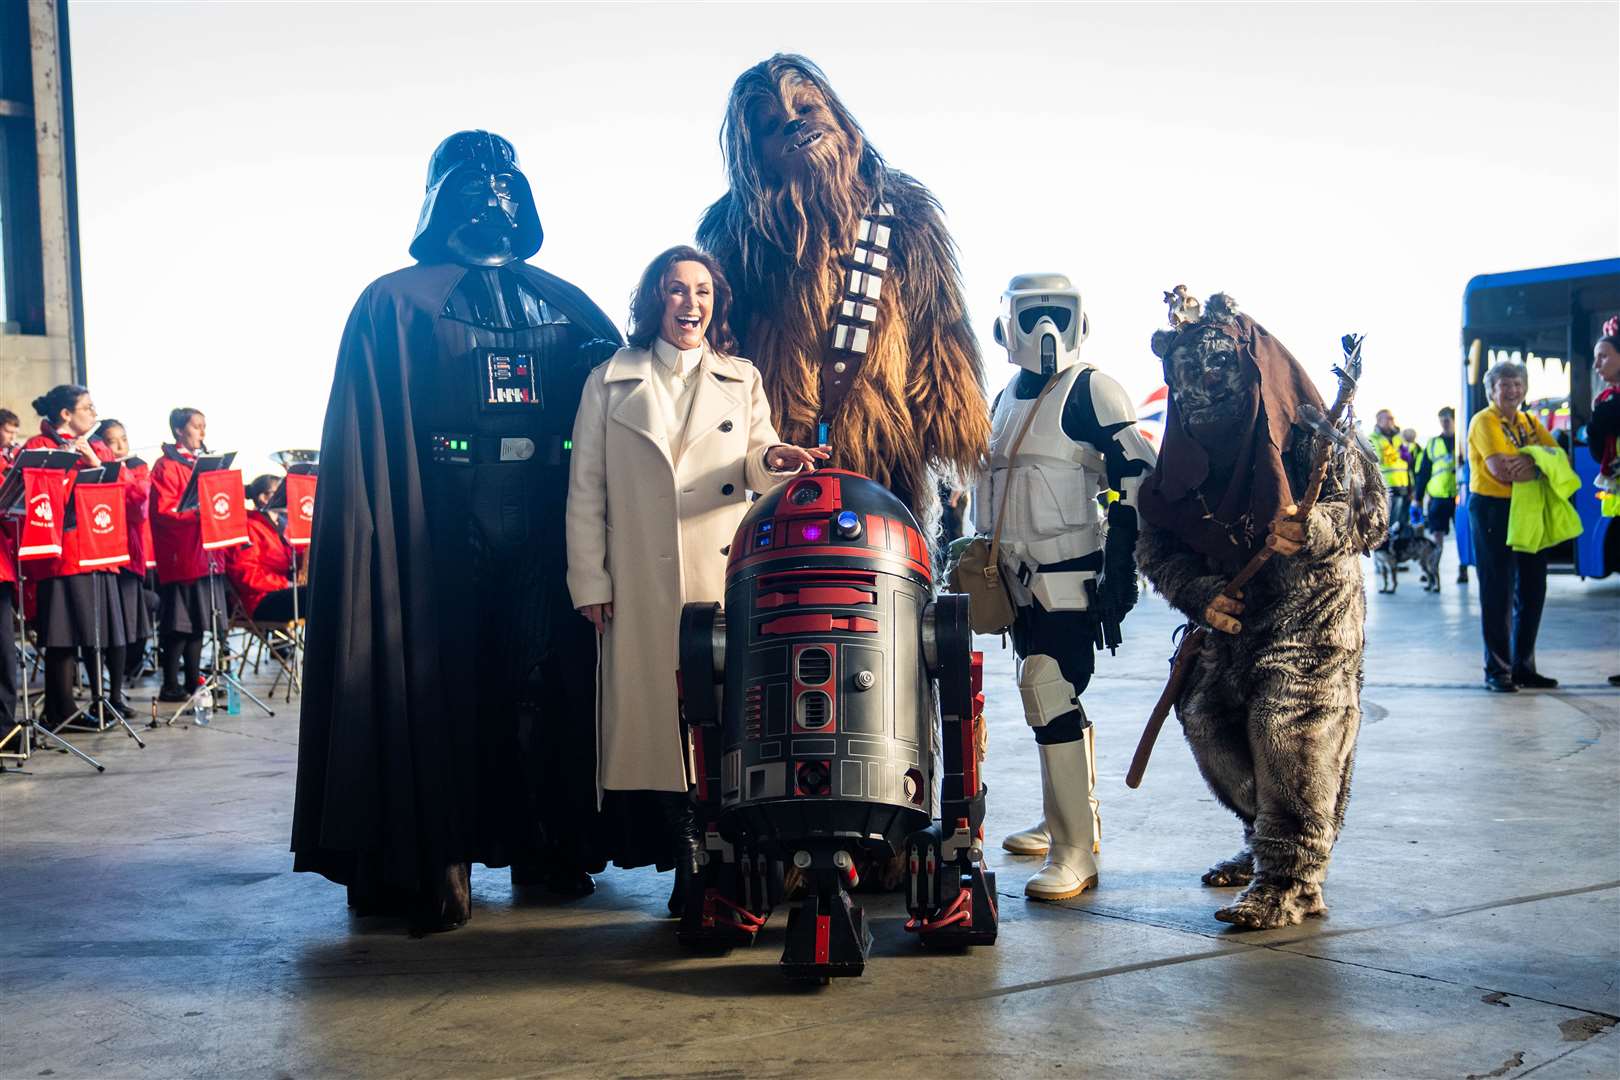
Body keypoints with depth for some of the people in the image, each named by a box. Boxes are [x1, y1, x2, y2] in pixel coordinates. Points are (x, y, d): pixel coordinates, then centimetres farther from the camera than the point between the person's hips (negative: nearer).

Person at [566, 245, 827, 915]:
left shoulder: (742, 379, 17)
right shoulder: (610, 383, 11)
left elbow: (754, 467, 7)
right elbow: (586, 491, 8)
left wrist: (772, 459, -17)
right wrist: (591, 582, 1)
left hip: (729, 576, 1)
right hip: (644, 584, -1)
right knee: (662, 713, -3)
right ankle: (690, 865, 6)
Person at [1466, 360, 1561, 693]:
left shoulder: (1530, 423, 14)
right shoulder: (1484, 421, -7)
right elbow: (1499, 469, -20)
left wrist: (1535, 463, -20)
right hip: (1492, 510, -7)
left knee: (1532, 590, 9)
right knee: (1497, 592, -2)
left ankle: (1524, 666, 20)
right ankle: (1496, 670, 5)